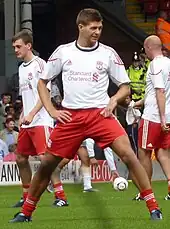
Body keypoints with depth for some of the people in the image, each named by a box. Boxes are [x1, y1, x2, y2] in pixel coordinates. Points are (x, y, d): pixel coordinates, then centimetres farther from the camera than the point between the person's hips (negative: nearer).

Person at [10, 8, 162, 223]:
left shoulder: (108, 53, 1)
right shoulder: (63, 52, 4)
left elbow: (125, 86, 9)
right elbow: (42, 82, 14)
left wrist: (113, 100, -11)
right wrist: (52, 110, 3)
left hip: (100, 114, -1)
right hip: (70, 116, 1)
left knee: (127, 153, -20)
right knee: (47, 163, 3)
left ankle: (153, 207, -15)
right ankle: (26, 212, 20)